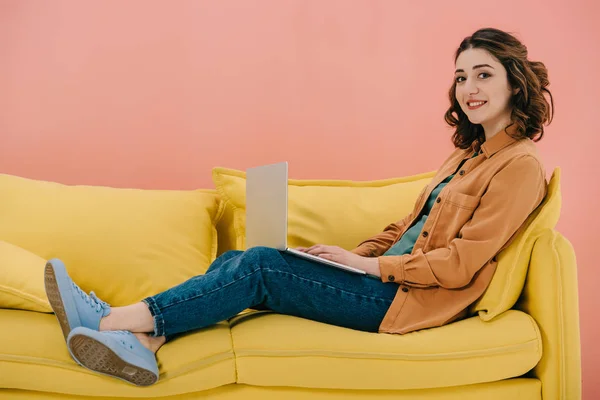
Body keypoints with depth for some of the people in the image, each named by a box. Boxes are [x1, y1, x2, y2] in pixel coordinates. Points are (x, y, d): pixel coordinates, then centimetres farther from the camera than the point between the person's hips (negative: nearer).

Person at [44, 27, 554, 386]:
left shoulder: (520, 166, -7)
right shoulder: (468, 154, 20)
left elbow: (461, 263, -15)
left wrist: (370, 265, -14)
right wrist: (352, 254, 6)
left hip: (407, 300, -8)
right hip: (385, 278, 8)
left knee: (260, 265, -18)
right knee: (239, 261, -8)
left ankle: (116, 320, -12)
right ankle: (143, 343, -18)